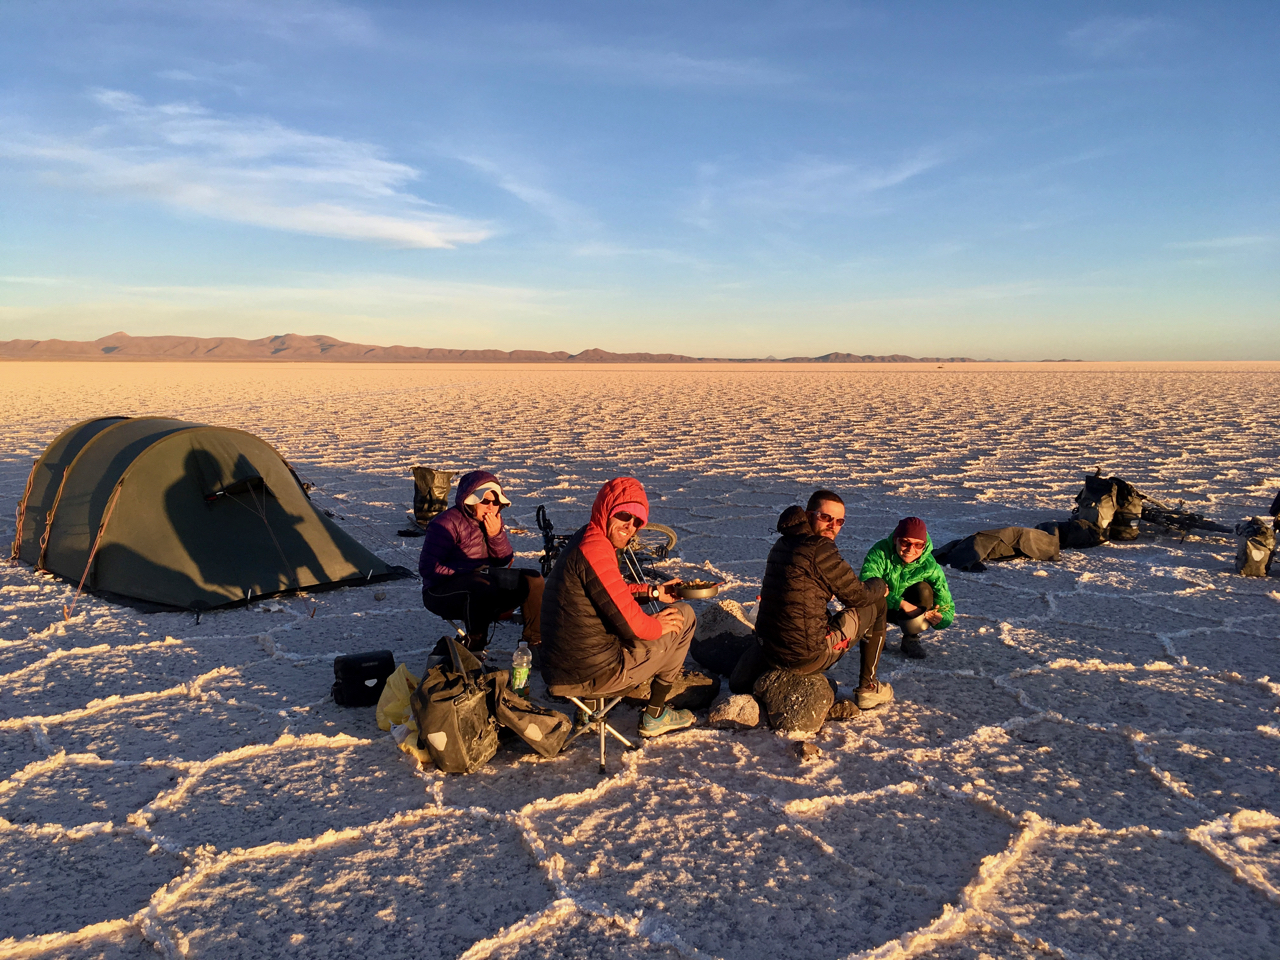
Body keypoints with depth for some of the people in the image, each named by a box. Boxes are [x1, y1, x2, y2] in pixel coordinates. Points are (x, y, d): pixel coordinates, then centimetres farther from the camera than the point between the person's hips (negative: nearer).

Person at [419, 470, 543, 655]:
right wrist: (470, 574, -24)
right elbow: (428, 567, -20)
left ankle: (535, 640, 1)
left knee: (533, 579, -6)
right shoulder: (447, 523, -15)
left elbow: (504, 561, 5)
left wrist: (496, 534, -14)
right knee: (482, 588, -39)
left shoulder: (492, 521, 7)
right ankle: (474, 647, -27)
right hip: (442, 592, -7)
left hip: (483, 581, 8)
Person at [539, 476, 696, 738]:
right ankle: (654, 717, 13)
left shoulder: (581, 540, 11)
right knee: (684, 616, 6)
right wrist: (657, 626, -2)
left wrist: (653, 591, 18)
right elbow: (629, 623, -22)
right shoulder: (595, 549, -21)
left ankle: (590, 704, 27)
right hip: (593, 675, -10)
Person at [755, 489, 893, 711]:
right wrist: (880, 587, 14)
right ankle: (867, 688, 20)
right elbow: (858, 596, -6)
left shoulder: (781, 545, 9)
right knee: (876, 605, 12)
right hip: (807, 657, -8)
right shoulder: (819, 549, -17)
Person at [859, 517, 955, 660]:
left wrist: (940, 618, -45)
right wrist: (901, 603, -45)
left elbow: (947, 607, -19)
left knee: (923, 590, -27)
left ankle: (911, 639, -6)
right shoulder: (880, 551, -27)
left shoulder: (930, 567, -21)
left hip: (907, 613, 2)